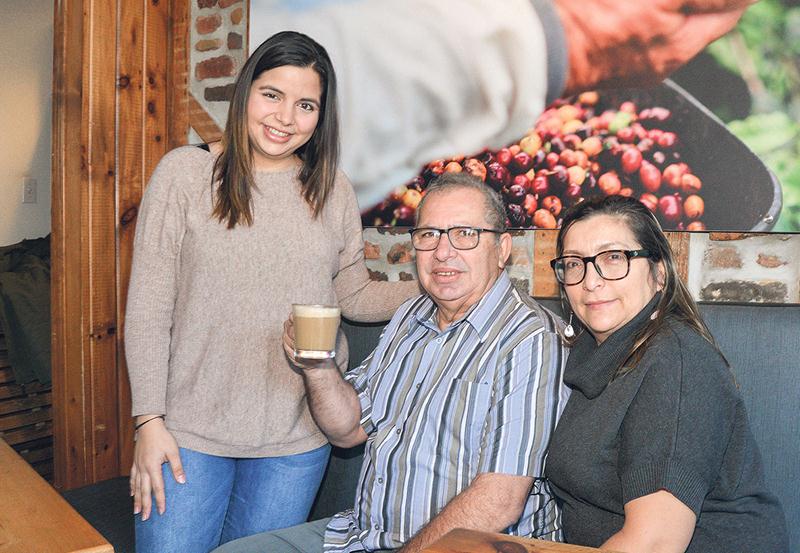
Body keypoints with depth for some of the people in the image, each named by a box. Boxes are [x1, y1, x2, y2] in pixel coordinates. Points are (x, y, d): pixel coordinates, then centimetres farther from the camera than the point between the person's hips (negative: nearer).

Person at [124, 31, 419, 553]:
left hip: (297, 438, 2)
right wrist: (150, 421, -8)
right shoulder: (185, 172, -5)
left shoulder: (333, 190, 2)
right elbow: (148, 309, -5)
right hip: (191, 430, -2)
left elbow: (354, 295, 9)